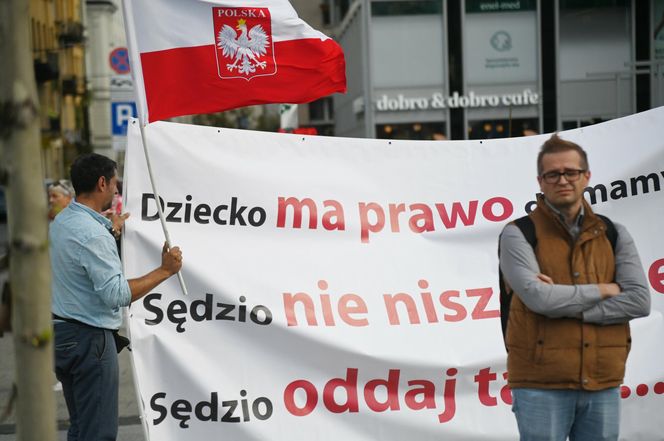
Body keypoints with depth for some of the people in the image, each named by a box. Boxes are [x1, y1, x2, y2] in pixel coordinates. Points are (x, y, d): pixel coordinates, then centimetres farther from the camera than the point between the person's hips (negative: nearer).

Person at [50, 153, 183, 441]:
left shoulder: (61, 222, 9)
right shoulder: (92, 234, -21)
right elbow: (117, 295, -25)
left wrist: (112, 231, 36)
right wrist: (164, 271, -18)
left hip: (62, 331, 10)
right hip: (90, 337, -10)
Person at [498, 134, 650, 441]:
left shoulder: (614, 234, 8)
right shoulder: (519, 234, -2)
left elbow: (640, 301, -4)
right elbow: (537, 297, -18)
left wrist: (565, 306, -12)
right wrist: (603, 290, -6)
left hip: (603, 384, 4)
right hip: (542, 385, -3)